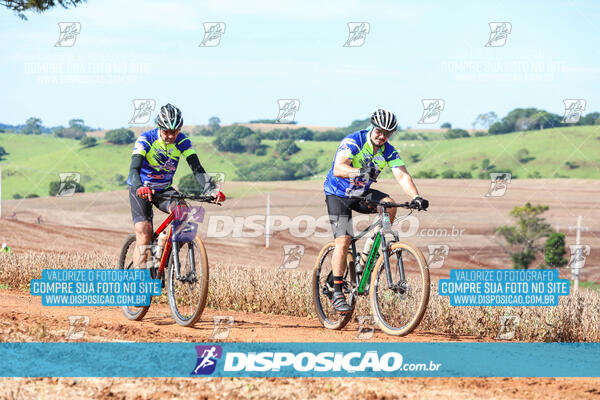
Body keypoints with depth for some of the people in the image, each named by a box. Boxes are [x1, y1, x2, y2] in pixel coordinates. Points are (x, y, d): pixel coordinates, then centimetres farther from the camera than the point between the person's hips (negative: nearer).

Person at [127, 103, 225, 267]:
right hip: (142, 190, -3)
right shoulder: (146, 139, -21)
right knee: (144, 233, -18)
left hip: (164, 190, 3)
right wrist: (140, 188, -53)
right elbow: (134, 168, -32)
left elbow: (197, 168, -19)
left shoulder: (182, 141, -12)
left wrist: (211, 190, -37)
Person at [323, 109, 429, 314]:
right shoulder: (353, 141, -23)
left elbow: (402, 175, -20)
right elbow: (338, 168, -38)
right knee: (343, 241, -18)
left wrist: (415, 197, -38)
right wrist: (359, 172, -58)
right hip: (338, 194, -5)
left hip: (361, 193, 5)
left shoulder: (389, 152, -8)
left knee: (389, 204, -24)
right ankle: (337, 293, -12)